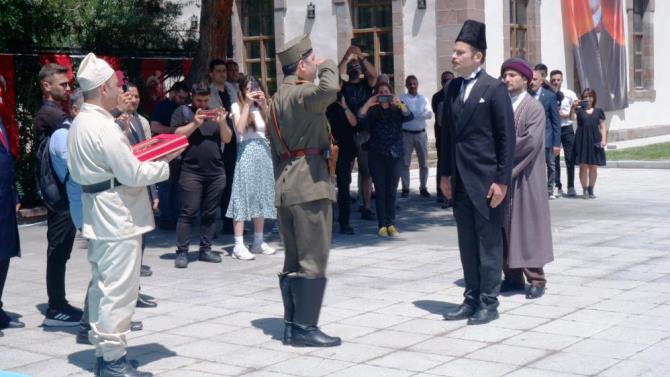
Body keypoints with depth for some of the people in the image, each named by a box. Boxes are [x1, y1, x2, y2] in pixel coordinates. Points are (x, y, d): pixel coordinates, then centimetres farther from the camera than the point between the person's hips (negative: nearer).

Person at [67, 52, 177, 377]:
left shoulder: (81, 123, 11)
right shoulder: (102, 126, -20)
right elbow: (133, 174, -20)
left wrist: (135, 156, 8)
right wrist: (165, 164, -6)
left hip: (98, 214, 10)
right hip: (117, 217, -10)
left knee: (103, 286, 15)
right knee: (119, 289, -4)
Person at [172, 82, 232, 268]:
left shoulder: (215, 113, 17)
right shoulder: (182, 112, 6)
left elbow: (227, 139, 10)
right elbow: (177, 135, -5)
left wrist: (222, 123, -7)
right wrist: (195, 123, -16)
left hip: (216, 171, 4)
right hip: (191, 171, -4)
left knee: (209, 213, 6)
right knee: (188, 212, -7)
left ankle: (205, 249, 14)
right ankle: (182, 252, -4)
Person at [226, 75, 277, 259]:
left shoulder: (260, 106, 15)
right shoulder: (237, 106, 4)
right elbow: (240, 129, -13)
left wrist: (264, 105, -7)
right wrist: (247, 104, -11)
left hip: (263, 151, 5)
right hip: (246, 151, -5)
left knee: (262, 195, 7)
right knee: (244, 195, -9)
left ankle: (258, 241, 16)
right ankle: (239, 245, -11)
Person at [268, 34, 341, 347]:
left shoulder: (278, 98, 18)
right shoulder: (302, 94, -12)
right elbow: (328, 89, -34)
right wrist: (328, 66, -13)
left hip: (285, 186, 10)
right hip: (309, 183, -10)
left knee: (293, 260, 12)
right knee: (313, 260, -5)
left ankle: (292, 325, 15)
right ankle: (305, 328, -4)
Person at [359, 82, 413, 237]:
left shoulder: (397, 110, 8)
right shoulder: (373, 111, 6)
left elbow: (409, 117, -11)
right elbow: (360, 117, -11)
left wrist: (399, 104, -27)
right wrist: (368, 103, -25)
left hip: (395, 154, 1)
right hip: (377, 155, -1)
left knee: (392, 191, 2)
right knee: (380, 190, 0)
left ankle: (391, 224, 6)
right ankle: (382, 225, 3)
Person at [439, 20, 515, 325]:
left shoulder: (494, 89, -8)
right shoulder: (452, 89, 10)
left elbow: (507, 137, -10)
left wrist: (502, 180, -13)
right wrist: (445, 174, 9)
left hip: (486, 179, -6)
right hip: (460, 180, 6)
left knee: (488, 242, 2)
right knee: (467, 243, 11)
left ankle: (489, 302, 10)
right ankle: (472, 298, 20)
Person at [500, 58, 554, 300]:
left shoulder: (535, 108, -5)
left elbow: (531, 141, -16)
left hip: (524, 177, -5)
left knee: (528, 225, -1)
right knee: (504, 227, 6)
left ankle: (536, 279, 6)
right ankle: (512, 277, 14)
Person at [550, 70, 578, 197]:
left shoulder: (570, 94, 3)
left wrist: (565, 115, -11)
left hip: (567, 129, 0)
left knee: (570, 159, -1)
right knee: (554, 159, 4)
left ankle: (571, 187, 7)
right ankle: (558, 187, 14)